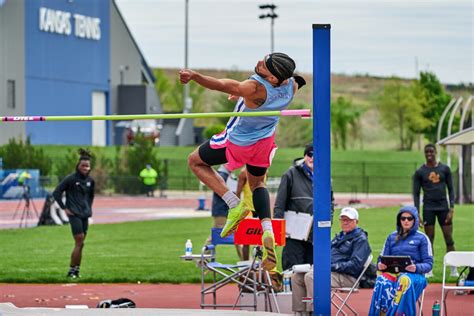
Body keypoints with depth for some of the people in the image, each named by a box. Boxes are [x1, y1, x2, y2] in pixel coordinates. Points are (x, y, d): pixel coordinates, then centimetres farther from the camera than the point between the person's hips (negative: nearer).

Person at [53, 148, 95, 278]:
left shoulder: (90, 180, 8)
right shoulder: (71, 179, -10)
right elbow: (56, 193, -7)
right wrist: (64, 208, -8)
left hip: (85, 215, 6)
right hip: (74, 214, -6)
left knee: (81, 244, 8)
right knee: (79, 242, -11)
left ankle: (76, 270, 14)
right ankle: (72, 270, -5)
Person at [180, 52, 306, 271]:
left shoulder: (255, 89, -41)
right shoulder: (291, 85, -20)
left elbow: (221, 85, -52)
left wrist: (194, 76, -66)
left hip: (238, 142, -6)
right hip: (264, 140, 6)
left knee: (195, 162, 18)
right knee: (257, 183, 30)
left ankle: (234, 204, 3)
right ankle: (267, 229, 5)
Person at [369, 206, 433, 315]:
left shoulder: (422, 238, 12)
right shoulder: (392, 237, 23)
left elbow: (428, 264, 6)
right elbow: (382, 259, 20)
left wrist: (416, 268, -16)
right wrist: (380, 265, -6)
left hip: (414, 274, -3)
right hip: (392, 272, 3)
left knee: (405, 280, -40)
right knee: (382, 281, -34)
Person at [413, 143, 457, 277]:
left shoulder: (445, 169, 5)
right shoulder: (420, 172, 2)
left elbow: (451, 189, 6)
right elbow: (416, 193, 3)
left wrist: (451, 209, -4)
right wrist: (417, 213, -5)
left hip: (443, 207, 1)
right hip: (428, 208, -1)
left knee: (449, 238, -1)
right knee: (429, 238, 0)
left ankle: (453, 269, 5)